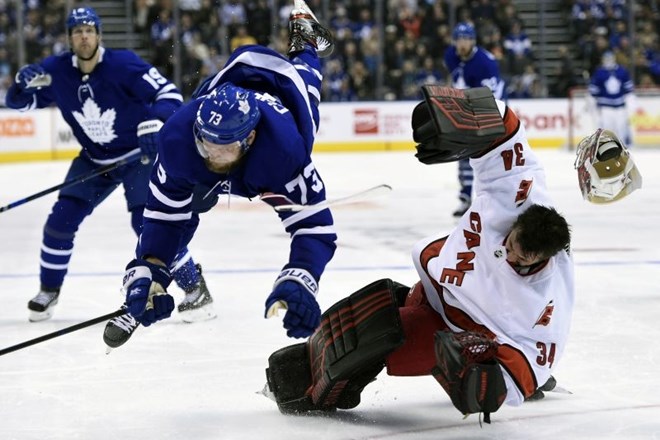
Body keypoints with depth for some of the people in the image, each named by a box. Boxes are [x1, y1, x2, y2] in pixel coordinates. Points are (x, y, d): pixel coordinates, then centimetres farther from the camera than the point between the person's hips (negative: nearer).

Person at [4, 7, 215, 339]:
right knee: (61, 220, -2)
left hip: (139, 156, -5)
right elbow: (18, 103, 0)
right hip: (94, 160, 5)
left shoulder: (123, 65, -23)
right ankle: (48, 291, 19)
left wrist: (155, 123, -45)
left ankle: (196, 290, -8)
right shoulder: (58, 71, -9)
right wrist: (23, 84, -24)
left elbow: (169, 94, -26)